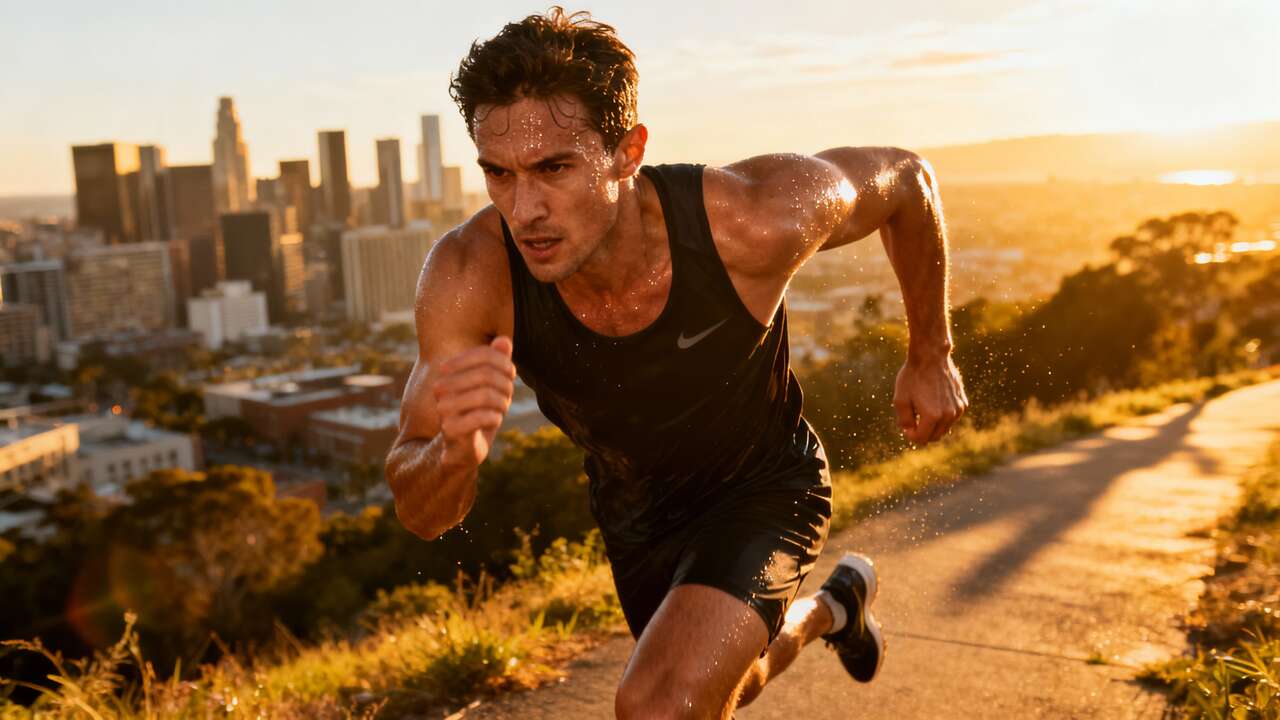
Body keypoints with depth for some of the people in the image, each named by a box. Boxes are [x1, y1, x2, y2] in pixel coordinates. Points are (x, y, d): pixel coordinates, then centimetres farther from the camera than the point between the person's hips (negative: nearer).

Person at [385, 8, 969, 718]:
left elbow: (905, 177, -13)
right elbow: (421, 514, -25)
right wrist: (455, 451, -50)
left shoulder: (754, 221, -36)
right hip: (633, 511, 4)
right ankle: (832, 608, 62)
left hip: (764, 489, -3)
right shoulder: (470, 275, -32)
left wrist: (930, 356, -2)